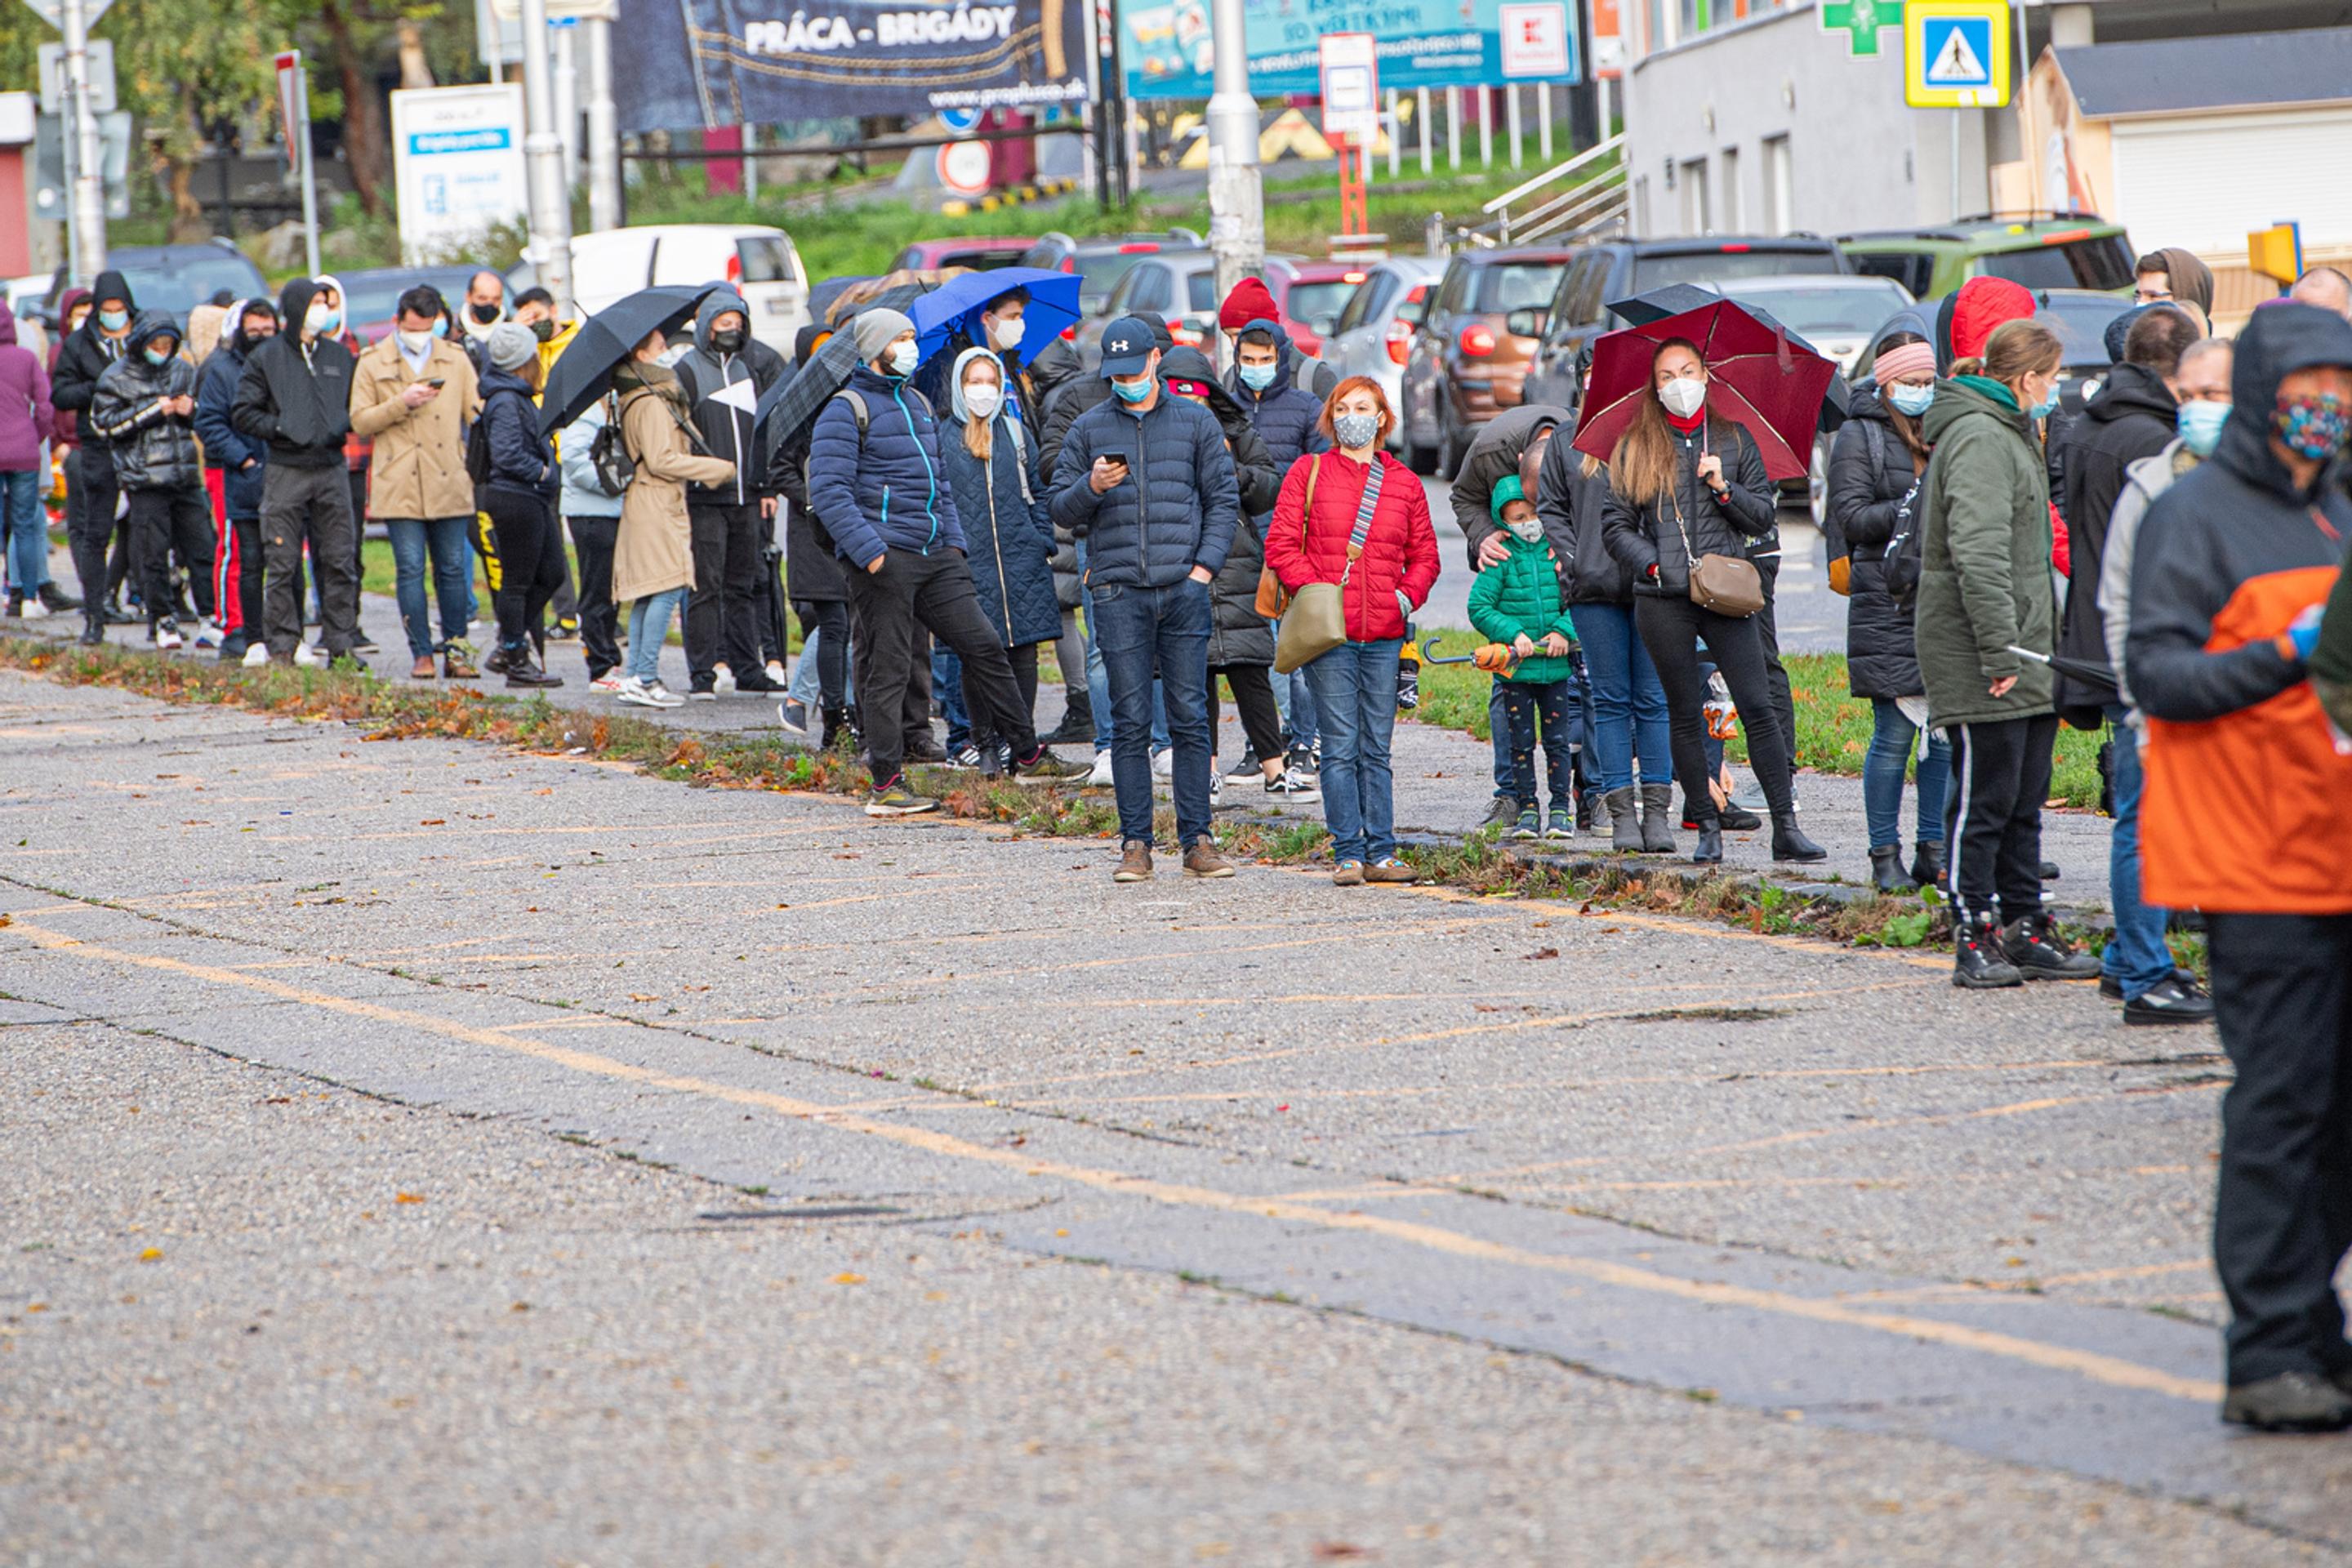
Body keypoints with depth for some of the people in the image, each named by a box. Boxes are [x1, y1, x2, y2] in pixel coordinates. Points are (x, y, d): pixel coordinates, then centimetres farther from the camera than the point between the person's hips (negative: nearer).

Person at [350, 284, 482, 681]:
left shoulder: (456, 361, 12)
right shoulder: (373, 364, 6)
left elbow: (476, 413, 11)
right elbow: (360, 421, 1)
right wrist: (402, 403, -12)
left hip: (450, 484, 2)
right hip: (400, 486, -2)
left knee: (452, 569, 3)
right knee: (410, 570, -4)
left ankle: (455, 651, 11)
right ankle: (421, 655, 0)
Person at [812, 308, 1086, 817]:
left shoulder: (917, 403, 20)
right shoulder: (847, 409, -5)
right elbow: (829, 492, -13)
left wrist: (953, 539, 14)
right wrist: (868, 551, -20)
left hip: (935, 555, 7)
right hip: (884, 561, -7)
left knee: (983, 646, 5)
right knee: (885, 670, -3)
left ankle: (1028, 755, 11)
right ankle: (886, 786, 1)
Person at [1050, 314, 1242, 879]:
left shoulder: (1196, 422, 9)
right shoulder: (1089, 428, 9)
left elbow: (1224, 498, 11)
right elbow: (1062, 509, 9)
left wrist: (1205, 564, -1)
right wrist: (1092, 487, -12)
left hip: (1185, 590, 0)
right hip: (1118, 592, 0)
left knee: (1190, 718, -1)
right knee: (1130, 722, -2)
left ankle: (1196, 839, 3)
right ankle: (1135, 844, 1)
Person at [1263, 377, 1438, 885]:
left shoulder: (1405, 484, 12)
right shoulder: (1308, 473, 4)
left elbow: (1424, 554, 18)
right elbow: (1281, 543, 1)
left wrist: (1408, 595, 0)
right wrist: (1314, 591, -11)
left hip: (1384, 634, 3)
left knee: (1376, 748, 7)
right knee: (1341, 747, -5)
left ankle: (1380, 852, 10)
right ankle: (1348, 853, -2)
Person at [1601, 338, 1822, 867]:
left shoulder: (1734, 441, 12)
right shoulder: (1635, 448, 9)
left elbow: (1764, 516, 11)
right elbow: (1616, 525, 7)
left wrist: (1724, 488, -6)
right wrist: (1653, 563, -8)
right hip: (1663, 600, 0)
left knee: (1758, 706, -8)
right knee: (1685, 714, 2)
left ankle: (1787, 829, -6)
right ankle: (1707, 828, 10)